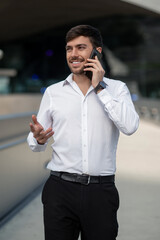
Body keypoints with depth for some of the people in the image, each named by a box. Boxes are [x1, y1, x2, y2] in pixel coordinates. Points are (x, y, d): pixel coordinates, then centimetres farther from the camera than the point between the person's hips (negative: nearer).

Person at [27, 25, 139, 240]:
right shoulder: (53, 92, 8)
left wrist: (99, 88, -9)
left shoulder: (117, 89, 4)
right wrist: (38, 139, -14)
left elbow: (130, 126, -14)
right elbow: (35, 144, 10)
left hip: (101, 190, -1)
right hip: (60, 189, 1)